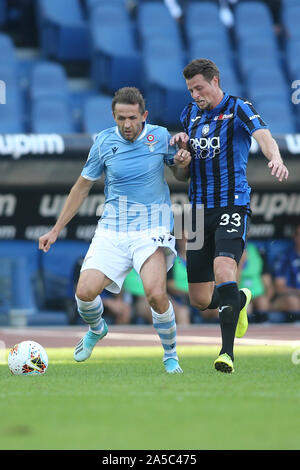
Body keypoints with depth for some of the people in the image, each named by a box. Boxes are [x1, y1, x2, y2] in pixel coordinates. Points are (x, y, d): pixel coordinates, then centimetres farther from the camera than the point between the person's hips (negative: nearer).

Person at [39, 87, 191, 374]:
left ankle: (170, 356, 0)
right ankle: (96, 329, 23)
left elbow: (177, 167, 17)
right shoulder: (104, 142, 0)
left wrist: (182, 161, -9)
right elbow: (82, 186, 11)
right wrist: (56, 230, 12)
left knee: (156, 294, -24)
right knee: (85, 292, -14)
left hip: (151, 228, -2)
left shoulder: (160, 136, -1)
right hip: (112, 229, 2)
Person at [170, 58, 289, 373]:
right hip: (199, 211, 6)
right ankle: (240, 301, 40)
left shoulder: (238, 110, -5)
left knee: (224, 271, -29)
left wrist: (275, 159, -48)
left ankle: (227, 352, -27)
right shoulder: (190, 115, 13)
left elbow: (263, 135, -26)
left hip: (232, 205, -6)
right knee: (200, 299, 6)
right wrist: (181, 149, -4)